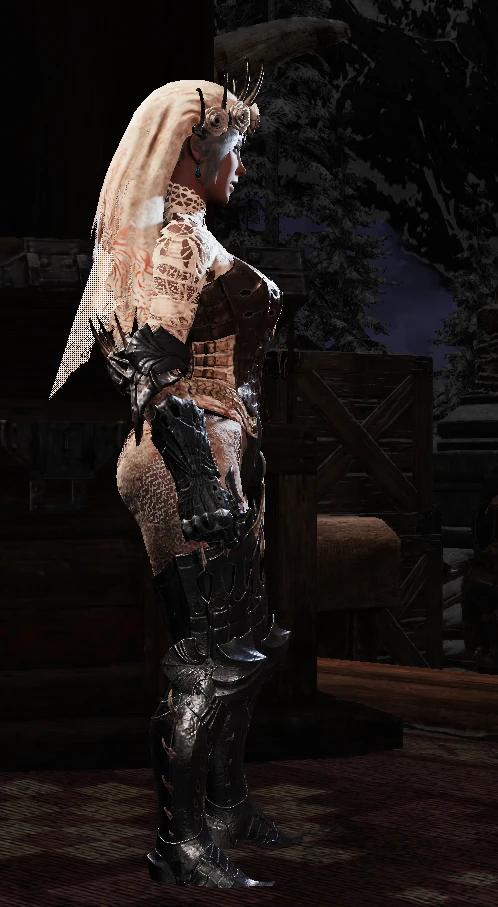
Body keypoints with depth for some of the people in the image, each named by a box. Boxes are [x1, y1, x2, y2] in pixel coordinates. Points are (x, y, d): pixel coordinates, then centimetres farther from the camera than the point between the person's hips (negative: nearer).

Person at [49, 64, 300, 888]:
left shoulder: (179, 235, 17)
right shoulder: (178, 238, -12)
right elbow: (159, 377, -21)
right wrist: (208, 497, -26)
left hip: (222, 461, 10)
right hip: (199, 460, -10)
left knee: (244, 638, 16)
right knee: (211, 653, -7)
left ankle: (227, 807, 29)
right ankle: (182, 847, 0)